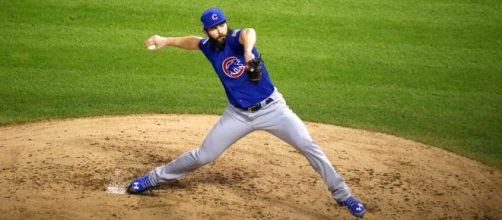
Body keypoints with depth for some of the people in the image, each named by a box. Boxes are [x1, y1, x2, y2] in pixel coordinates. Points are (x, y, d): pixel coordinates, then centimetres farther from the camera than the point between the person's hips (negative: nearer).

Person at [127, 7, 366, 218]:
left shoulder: (236, 38, -18)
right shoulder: (209, 47, -1)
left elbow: (248, 32, -44)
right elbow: (192, 41, 24)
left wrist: (248, 52, -66)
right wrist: (166, 41, 12)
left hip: (271, 108, -4)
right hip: (238, 114, 4)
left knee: (308, 146, -13)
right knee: (203, 156, 8)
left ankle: (342, 194, -1)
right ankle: (155, 177, 29)